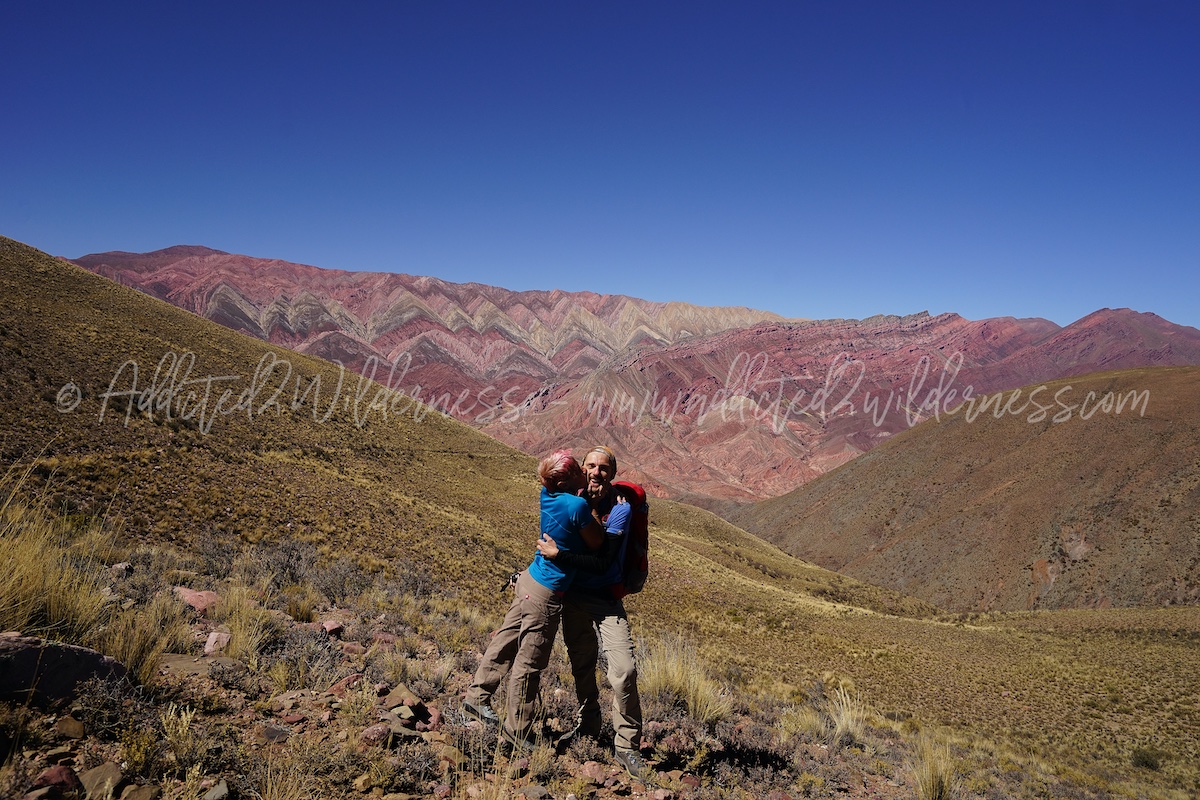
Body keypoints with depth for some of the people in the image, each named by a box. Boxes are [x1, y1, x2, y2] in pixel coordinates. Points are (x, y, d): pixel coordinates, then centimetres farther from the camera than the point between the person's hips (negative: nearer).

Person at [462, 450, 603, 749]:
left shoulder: (548, 495, -1)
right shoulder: (577, 505, -23)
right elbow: (598, 544, -9)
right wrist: (590, 507, -2)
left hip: (530, 580, 8)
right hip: (546, 595, -8)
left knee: (507, 641, 20)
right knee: (529, 663, 4)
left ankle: (477, 696, 33)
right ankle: (517, 731, 16)